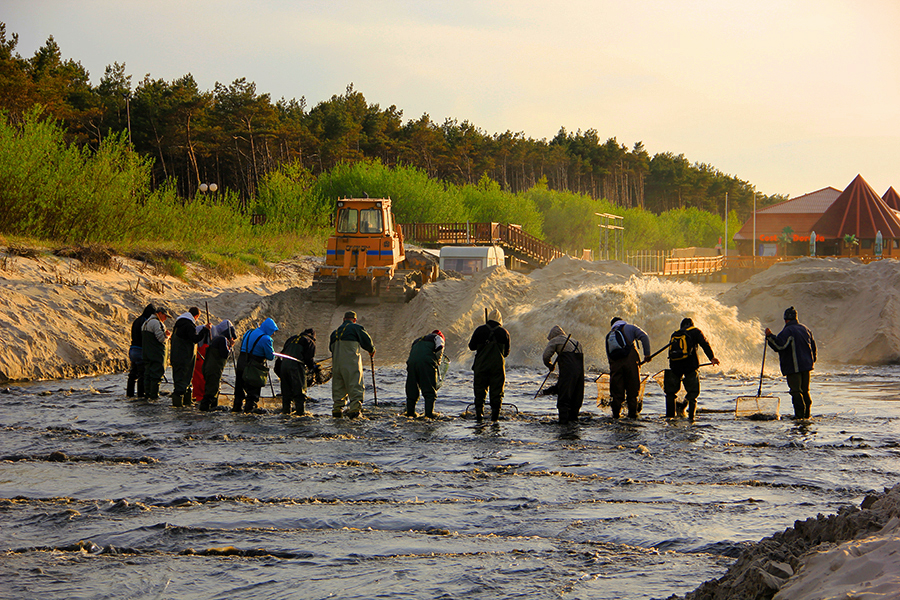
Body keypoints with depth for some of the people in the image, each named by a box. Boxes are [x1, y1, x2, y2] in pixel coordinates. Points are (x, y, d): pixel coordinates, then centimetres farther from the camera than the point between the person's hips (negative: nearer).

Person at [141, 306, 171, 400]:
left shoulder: (146, 322, 19)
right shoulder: (156, 323, -14)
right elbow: (161, 339, -20)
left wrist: (164, 334, 16)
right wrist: (168, 336, 1)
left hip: (146, 353, 10)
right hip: (156, 353, -10)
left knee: (148, 373, 13)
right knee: (156, 374, -6)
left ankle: (147, 393, 14)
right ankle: (154, 395, -7)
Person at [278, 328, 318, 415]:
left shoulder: (291, 339, 26)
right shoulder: (310, 342, 8)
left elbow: (283, 352, 25)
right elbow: (309, 358, -1)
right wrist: (313, 367, 15)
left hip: (284, 364, 6)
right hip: (296, 367, -6)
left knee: (286, 390, 12)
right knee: (300, 389, -2)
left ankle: (285, 410, 13)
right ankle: (300, 410, -7)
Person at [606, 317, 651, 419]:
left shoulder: (609, 336, 25)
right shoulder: (630, 328, 13)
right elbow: (644, 337, -2)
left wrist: (611, 368, 25)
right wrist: (647, 354, -2)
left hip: (615, 364, 3)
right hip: (631, 361, -3)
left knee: (616, 389, 8)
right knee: (633, 388, 4)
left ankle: (616, 412, 4)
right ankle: (633, 412, 4)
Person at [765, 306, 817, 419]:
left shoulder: (788, 331, -12)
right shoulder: (805, 329, 13)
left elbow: (780, 345, -24)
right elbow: (813, 345, 22)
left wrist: (770, 336, -20)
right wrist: (812, 360, 35)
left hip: (793, 366, -7)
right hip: (806, 365, 7)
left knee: (796, 391, -6)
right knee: (805, 390, 15)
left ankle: (799, 413, -11)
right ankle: (807, 413, 16)